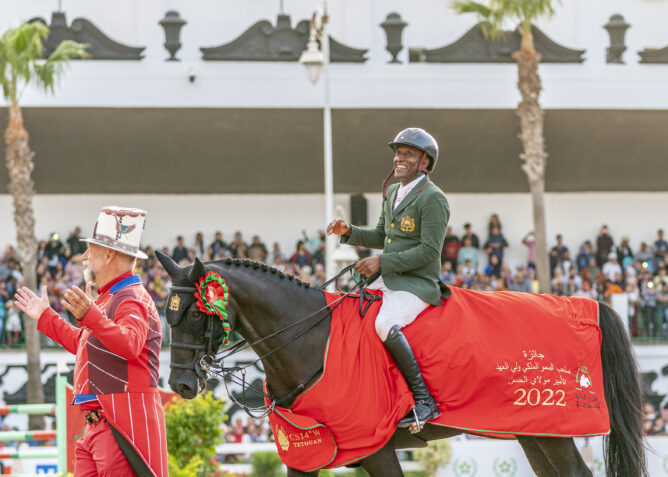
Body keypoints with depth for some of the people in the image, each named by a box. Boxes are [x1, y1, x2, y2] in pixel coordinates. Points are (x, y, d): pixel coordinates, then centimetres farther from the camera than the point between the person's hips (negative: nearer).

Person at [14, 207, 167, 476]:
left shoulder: (132, 301, -12)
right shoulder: (109, 299, 21)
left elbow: (129, 343, -33)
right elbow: (84, 344, 36)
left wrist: (90, 316, -48)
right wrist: (45, 317, 43)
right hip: (97, 427, 10)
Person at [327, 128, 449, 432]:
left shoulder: (432, 199, -12)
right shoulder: (392, 193, 16)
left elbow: (429, 250, -18)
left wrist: (382, 262, -20)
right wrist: (349, 233, 9)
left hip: (418, 284, -10)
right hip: (388, 280, 10)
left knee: (386, 325, -33)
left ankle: (424, 401, -29)